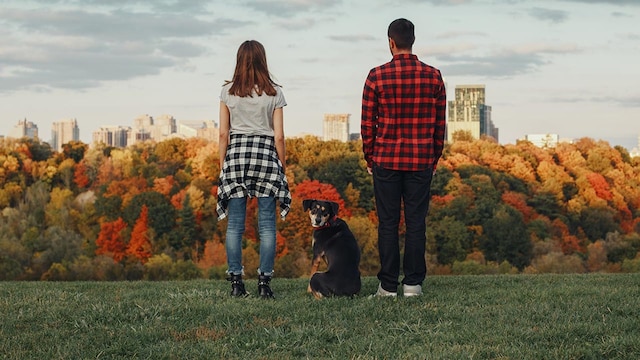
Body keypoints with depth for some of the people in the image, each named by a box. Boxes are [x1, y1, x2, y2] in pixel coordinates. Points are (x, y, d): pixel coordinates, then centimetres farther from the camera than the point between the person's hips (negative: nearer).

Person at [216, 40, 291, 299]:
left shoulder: (228, 92, 3)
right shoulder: (274, 93, 1)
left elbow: (223, 134, 3)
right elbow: (279, 136, 0)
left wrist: (223, 165, 10)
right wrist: (282, 166, 9)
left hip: (236, 153, 1)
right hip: (266, 153, -1)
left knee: (235, 224, 4)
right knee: (267, 224, 2)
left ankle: (236, 282, 2)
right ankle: (265, 282, -1)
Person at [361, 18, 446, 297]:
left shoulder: (377, 76, -5)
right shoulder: (433, 76, 1)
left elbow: (367, 123, -1)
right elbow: (440, 124, 5)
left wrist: (370, 160, 10)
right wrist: (434, 159, 15)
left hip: (386, 160, -1)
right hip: (421, 161, 1)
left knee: (388, 223, 4)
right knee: (416, 223, 5)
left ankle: (388, 285, 5)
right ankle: (413, 283, 5)